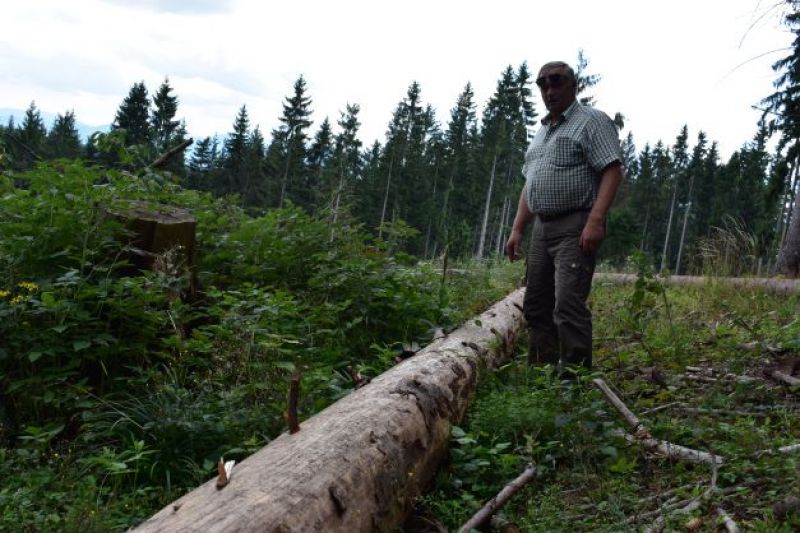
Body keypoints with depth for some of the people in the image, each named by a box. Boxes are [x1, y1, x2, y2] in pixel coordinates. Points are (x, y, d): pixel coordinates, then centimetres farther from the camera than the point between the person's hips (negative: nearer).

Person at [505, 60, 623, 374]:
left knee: (568, 305, -17)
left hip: (576, 228, -8)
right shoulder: (541, 132, 22)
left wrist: (596, 220, -25)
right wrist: (517, 230, 15)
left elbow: (613, 171, -13)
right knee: (536, 307, 8)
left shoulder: (592, 121, -2)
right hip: (542, 228, 8)